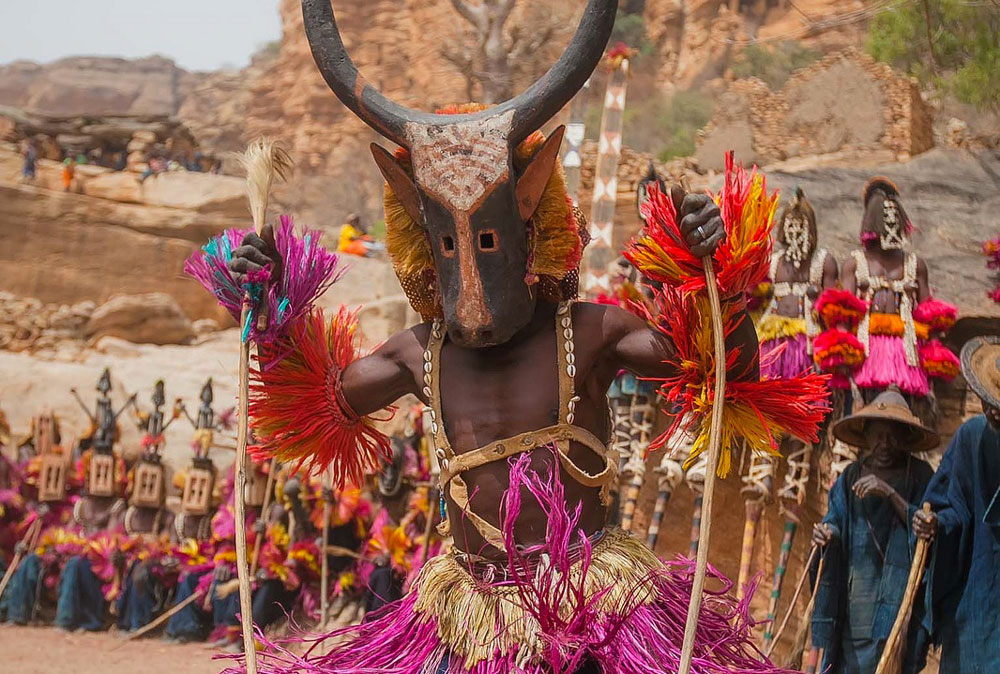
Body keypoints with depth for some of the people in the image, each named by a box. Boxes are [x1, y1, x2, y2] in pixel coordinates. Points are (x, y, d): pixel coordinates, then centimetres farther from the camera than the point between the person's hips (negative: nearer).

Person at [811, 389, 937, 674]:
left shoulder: (918, 475, 2)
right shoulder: (851, 476, 14)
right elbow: (836, 522, 11)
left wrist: (890, 493, -18)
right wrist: (826, 533, -12)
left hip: (898, 587, -4)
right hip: (854, 594, 4)